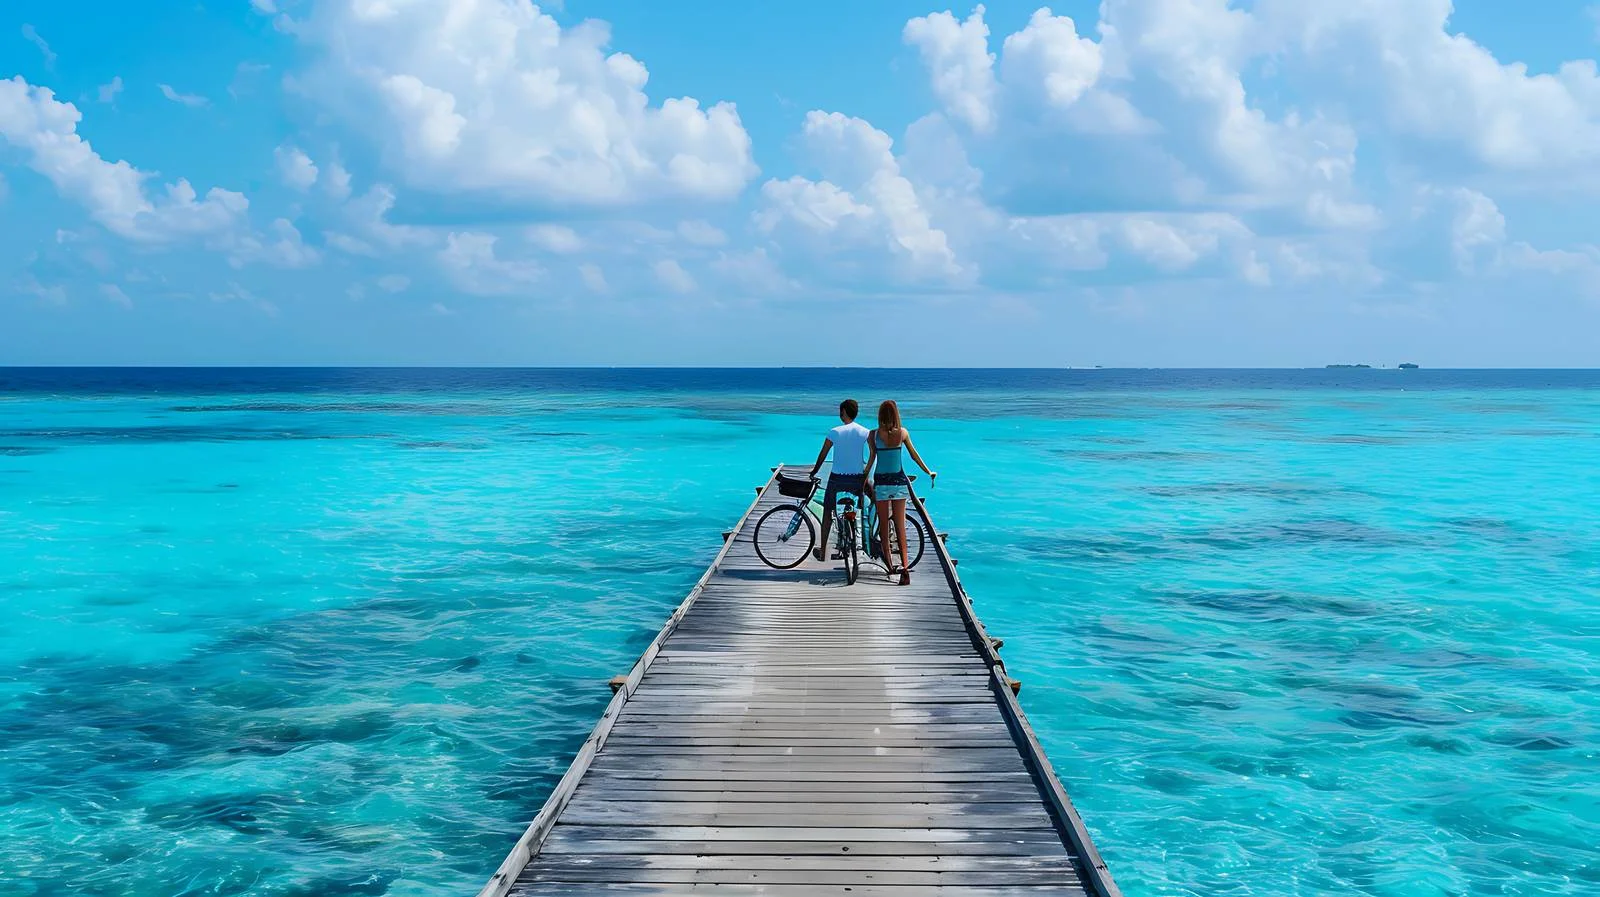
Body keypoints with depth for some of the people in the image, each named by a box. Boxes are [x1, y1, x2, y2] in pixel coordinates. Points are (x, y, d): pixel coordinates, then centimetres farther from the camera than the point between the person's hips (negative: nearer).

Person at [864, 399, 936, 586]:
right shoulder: (902, 433, 0)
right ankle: (904, 566, -7)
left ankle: (889, 565, 14)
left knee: (883, 525, 10)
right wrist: (929, 473, 21)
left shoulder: (874, 434, -5)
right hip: (899, 481, 1)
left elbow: (871, 458, -8)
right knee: (900, 525, 3)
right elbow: (914, 455, 8)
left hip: (881, 482, -1)